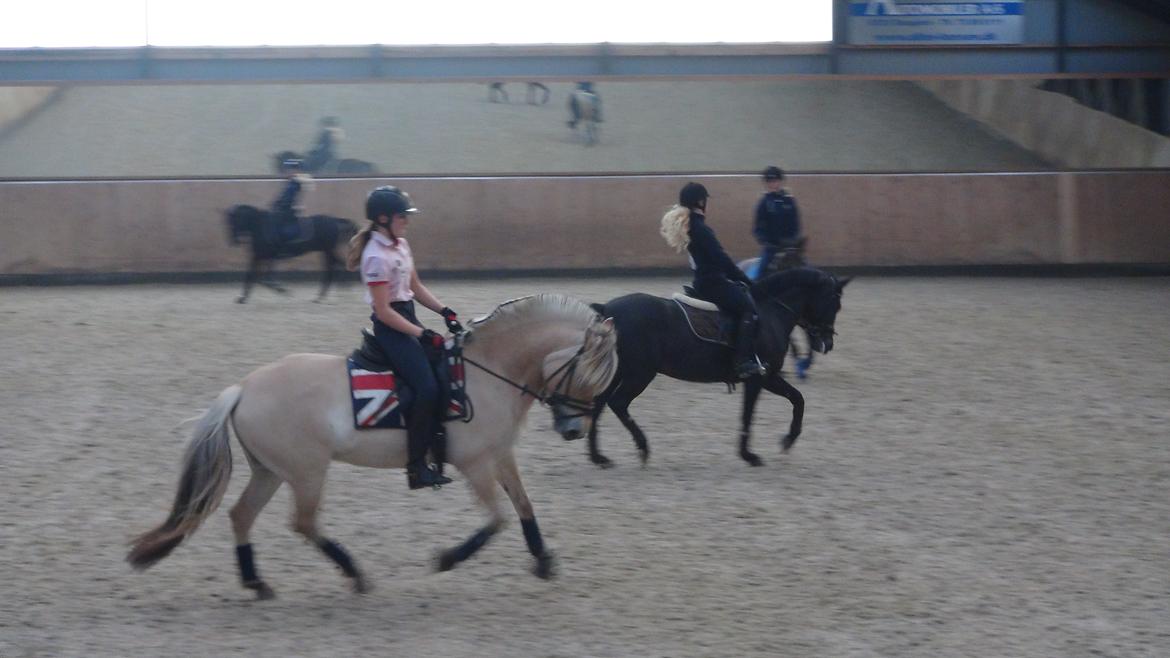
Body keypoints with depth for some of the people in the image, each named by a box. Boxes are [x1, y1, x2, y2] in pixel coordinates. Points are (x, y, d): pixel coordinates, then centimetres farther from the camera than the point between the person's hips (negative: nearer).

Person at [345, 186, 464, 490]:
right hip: (391, 327, -10)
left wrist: (445, 312, 6)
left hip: (408, 319, 10)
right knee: (428, 388, -20)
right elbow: (384, 310, -19)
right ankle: (416, 467, -15)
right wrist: (422, 335, -21)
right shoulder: (377, 256, -18)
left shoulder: (401, 245, 10)